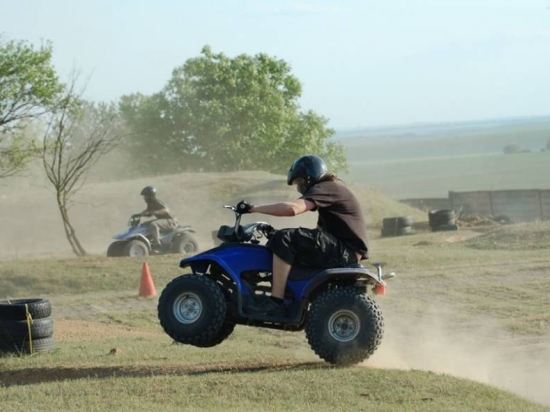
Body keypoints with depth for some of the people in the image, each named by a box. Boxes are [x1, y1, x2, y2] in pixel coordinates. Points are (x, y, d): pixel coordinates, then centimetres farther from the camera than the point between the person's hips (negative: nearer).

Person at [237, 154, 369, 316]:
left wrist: (253, 208, -20)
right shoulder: (332, 189, 25)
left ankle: (276, 302, -23)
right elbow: (321, 229, 30)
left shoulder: (325, 189, -9)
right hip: (345, 251, 11)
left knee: (284, 240, -20)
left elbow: (292, 208, -25)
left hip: (345, 251, -11)